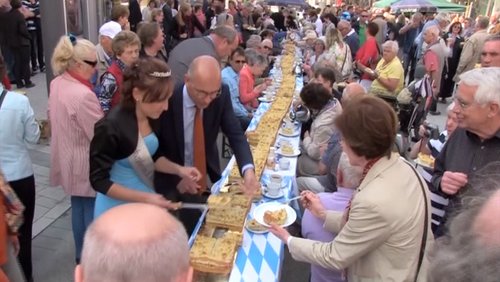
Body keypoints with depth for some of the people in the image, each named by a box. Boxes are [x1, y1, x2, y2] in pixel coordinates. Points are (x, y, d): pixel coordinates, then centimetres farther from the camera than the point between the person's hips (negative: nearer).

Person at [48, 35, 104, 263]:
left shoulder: (57, 84, -1)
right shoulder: (83, 95, -30)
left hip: (68, 159, 9)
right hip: (87, 164, -9)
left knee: (78, 206, 23)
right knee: (92, 210, 9)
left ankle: (81, 254, 40)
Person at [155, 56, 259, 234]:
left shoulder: (222, 95, -17)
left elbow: (235, 134, -15)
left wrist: (248, 169, -32)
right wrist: (176, 178, -20)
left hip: (208, 176, 3)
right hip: (173, 181, -3)